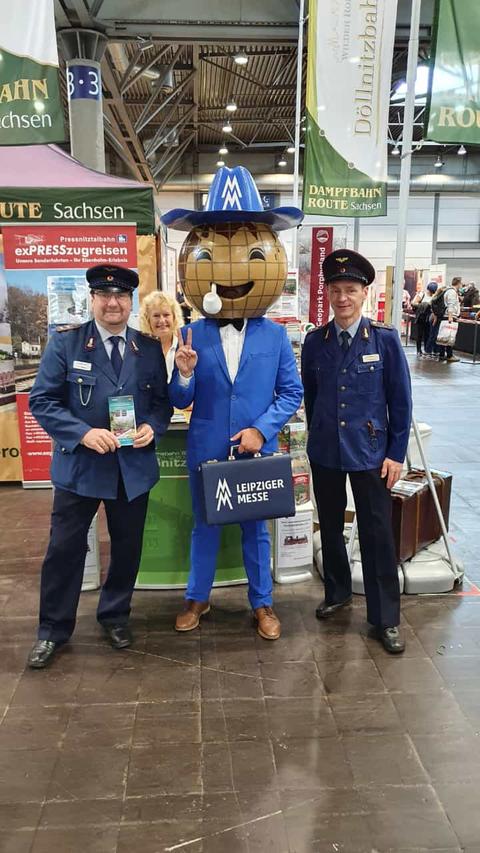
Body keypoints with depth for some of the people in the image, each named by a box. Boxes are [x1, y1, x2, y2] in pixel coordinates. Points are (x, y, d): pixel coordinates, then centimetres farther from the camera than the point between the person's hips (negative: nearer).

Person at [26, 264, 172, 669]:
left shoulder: (150, 348, 3)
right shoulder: (65, 343, -5)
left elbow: (163, 401, 7)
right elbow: (42, 401, -8)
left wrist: (152, 427, -15)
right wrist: (83, 433, -21)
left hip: (134, 467, 3)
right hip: (79, 466, -2)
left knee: (127, 547, 15)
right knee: (64, 549, 6)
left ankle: (115, 615, 37)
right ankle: (53, 629, 25)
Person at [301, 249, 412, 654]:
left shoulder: (385, 339, -7)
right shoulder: (314, 341, 0)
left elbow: (401, 400, -4)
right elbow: (310, 395, 9)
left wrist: (396, 454, -5)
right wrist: (317, 435, 11)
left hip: (370, 452, -2)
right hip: (324, 452, 3)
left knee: (377, 535, 3)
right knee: (330, 527, 16)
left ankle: (386, 618, 17)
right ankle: (337, 592, 38)